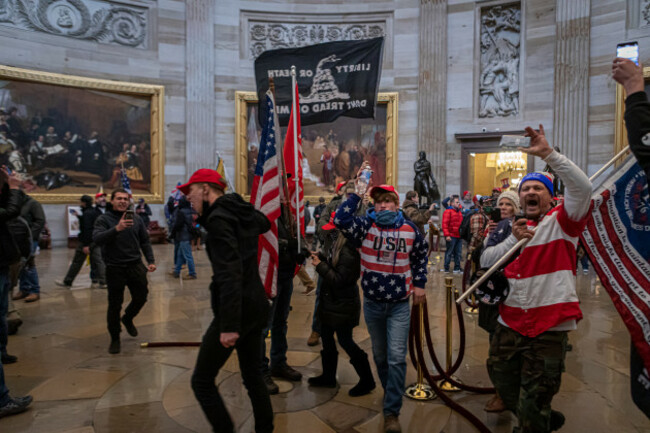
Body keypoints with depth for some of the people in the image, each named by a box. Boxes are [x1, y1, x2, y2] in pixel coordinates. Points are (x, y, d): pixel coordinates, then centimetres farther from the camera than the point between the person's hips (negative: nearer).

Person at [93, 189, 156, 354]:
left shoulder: (136, 219, 6)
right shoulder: (104, 220, -5)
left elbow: (145, 241, 10)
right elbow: (97, 239, -23)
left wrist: (151, 260, 1)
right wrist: (116, 229, -37)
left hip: (136, 266, 4)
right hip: (114, 268, -3)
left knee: (141, 297, 11)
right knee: (115, 305, 3)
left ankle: (128, 319, 42)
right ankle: (115, 338, 21)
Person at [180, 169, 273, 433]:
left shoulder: (218, 218, -15)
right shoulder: (244, 212, 9)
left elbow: (230, 273, -24)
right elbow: (264, 224, 35)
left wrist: (229, 325, -26)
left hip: (236, 310, -9)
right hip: (256, 305, 9)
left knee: (202, 381, 5)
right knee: (253, 377, 19)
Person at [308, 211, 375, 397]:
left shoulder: (348, 254, -27)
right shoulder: (339, 247, 3)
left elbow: (338, 279, -27)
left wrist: (320, 266, -22)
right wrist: (321, 256, 1)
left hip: (343, 306, -10)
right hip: (332, 303, 10)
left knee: (345, 341, 1)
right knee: (326, 336, 18)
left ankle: (367, 381, 18)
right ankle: (328, 376, 35)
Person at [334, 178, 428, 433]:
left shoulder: (409, 229, -3)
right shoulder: (365, 226, -8)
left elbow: (421, 255, 15)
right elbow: (341, 221, -27)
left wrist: (419, 283, 11)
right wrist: (357, 194, -24)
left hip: (400, 305, -1)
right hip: (372, 303, 1)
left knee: (396, 357, -5)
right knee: (380, 355, 17)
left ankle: (392, 412, 9)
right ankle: (391, 393, 43)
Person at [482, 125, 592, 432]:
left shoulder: (560, 222, -3)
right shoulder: (513, 228, 13)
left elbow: (582, 187, -22)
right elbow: (486, 262, 5)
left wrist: (547, 153, -25)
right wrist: (513, 239, -10)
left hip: (548, 329, -6)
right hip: (509, 325, 7)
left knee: (533, 408, 2)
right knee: (505, 386, 22)